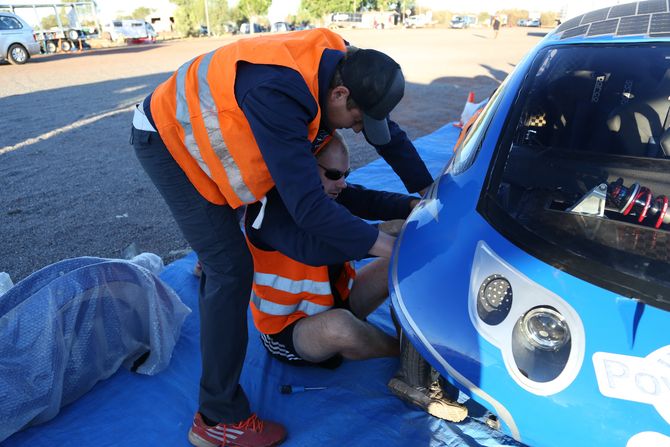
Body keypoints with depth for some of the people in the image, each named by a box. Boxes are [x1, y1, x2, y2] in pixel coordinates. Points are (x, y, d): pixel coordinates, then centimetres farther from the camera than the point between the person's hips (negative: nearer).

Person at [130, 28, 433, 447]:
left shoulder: (342, 66, -13)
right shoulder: (280, 94, -39)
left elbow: (389, 133, 1)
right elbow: (308, 207, -41)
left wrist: (428, 191, 3)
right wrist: (386, 245, -35)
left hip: (197, 126, 9)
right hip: (168, 139, -8)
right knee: (232, 270, -14)